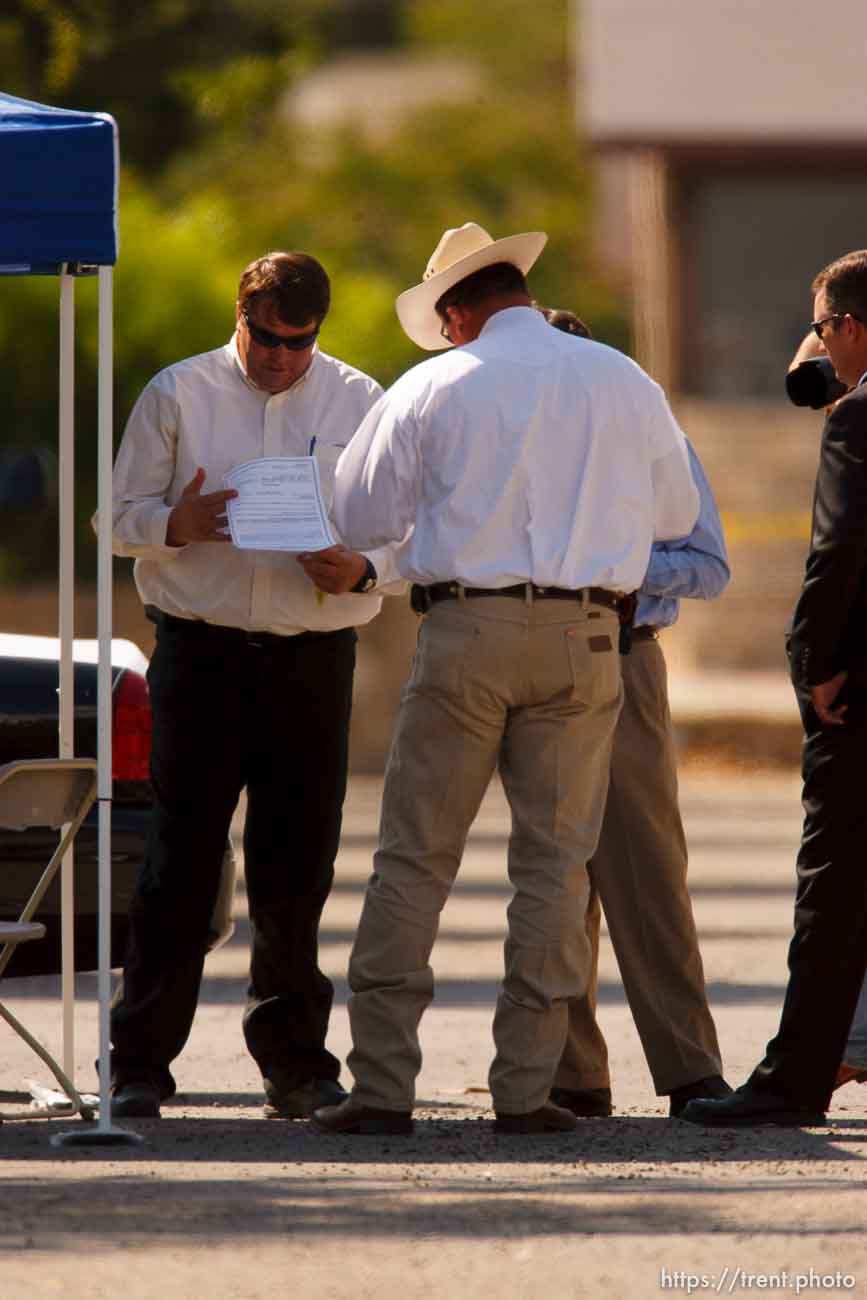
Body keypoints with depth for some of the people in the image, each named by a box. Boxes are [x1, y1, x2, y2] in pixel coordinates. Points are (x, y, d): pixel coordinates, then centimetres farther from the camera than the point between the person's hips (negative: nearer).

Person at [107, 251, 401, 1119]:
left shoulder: (359, 404, 10)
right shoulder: (178, 396, 7)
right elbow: (121, 517, 6)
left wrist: (359, 570, -14)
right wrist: (177, 525, -16)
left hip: (314, 652, 1)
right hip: (200, 647, -1)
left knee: (297, 867, 3)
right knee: (182, 858, -6)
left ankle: (294, 1063, 12)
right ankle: (138, 1064, -3)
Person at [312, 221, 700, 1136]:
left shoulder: (434, 389, 0)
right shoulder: (623, 383, 6)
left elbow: (360, 519, 5)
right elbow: (676, 513, 18)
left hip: (464, 631, -2)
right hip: (583, 635, 2)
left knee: (415, 858, 4)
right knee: (555, 861, 6)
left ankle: (383, 1086, 0)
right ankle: (526, 1087, 3)